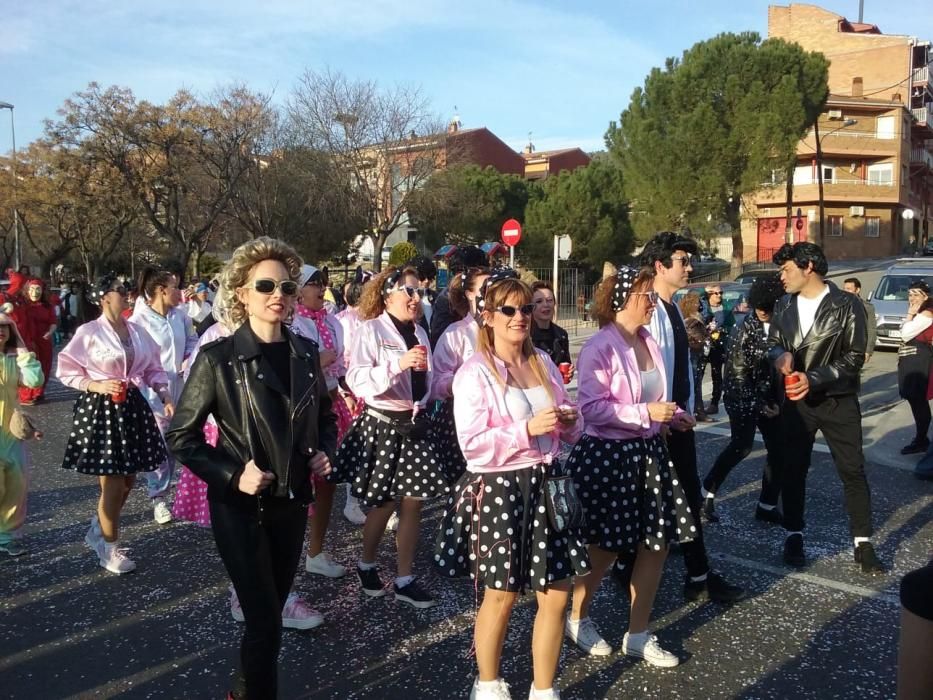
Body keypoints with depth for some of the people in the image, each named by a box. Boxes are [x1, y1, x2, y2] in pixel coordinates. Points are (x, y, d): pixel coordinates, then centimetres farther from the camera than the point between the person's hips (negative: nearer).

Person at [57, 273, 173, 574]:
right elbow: (67, 371, -4)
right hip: (100, 410, -6)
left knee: (127, 481, 13)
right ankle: (109, 549, 18)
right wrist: (96, 385, -16)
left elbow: (153, 368, 11)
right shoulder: (88, 332, -9)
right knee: (113, 485, -1)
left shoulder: (138, 331, 5)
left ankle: (97, 531, 37)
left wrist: (165, 394, -2)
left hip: (132, 408, 6)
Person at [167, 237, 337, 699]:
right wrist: (232, 475, -19)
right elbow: (181, 436, -8)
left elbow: (326, 417, 16)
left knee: (272, 609, 18)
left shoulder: (307, 353, 1)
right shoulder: (218, 358, -12)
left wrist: (325, 452, -3)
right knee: (265, 621, -1)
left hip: (293, 503, 5)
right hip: (241, 507, -4)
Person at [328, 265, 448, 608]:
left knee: (413, 503, 5)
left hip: (414, 424, 6)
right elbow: (357, 380, -23)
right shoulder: (371, 330, -10)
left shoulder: (419, 333, 11)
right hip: (382, 424, -6)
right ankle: (366, 564, 30)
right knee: (384, 504, 5)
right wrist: (399, 363, -30)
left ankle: (404, 579, 16)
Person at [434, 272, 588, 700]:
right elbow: (472, 444, -17)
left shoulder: (543, 363, 8)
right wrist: (528, 428, -24)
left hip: (545, 484, 6)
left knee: (556, 594, 9)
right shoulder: (474, 373, -10)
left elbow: (568, 432, 15)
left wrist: (569, 421, -8)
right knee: (501, 595, 8)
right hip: (497, 489, -5)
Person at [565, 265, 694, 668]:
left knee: (657, 544, 8)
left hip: (647, 451, 8)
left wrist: (671, 417, 3)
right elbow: (592, 407, -23)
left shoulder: (649, 343, 8)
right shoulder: (599, 348, -16)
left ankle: (638, 635, 23)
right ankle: (577, 617, 31)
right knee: (605, 547, 6)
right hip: (607, 454, -8)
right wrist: (647, 413, -23)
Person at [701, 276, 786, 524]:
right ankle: (708, 492, 7)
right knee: (742, 446, -11)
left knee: (779, 450, 2)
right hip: (743, 397, -5)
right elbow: (738, 373, -12)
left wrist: (776, 400, -1)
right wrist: (758, 404, -13)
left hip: (769, 397, 5)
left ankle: (767, 506, 15)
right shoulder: (747, 329, -12)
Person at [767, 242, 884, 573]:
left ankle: (863, 544, 13)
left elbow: (854, 357, -12)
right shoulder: (784, 306, 4)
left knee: (853, 472, 2)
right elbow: (772, 343, 11)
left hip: (838, 401, -3)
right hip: (796, 400, 4)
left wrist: (814, 379, -23)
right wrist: (780, 354, -14)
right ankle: (794, 535, 23)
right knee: (793, 470, 9)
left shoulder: (847, 305, -10)